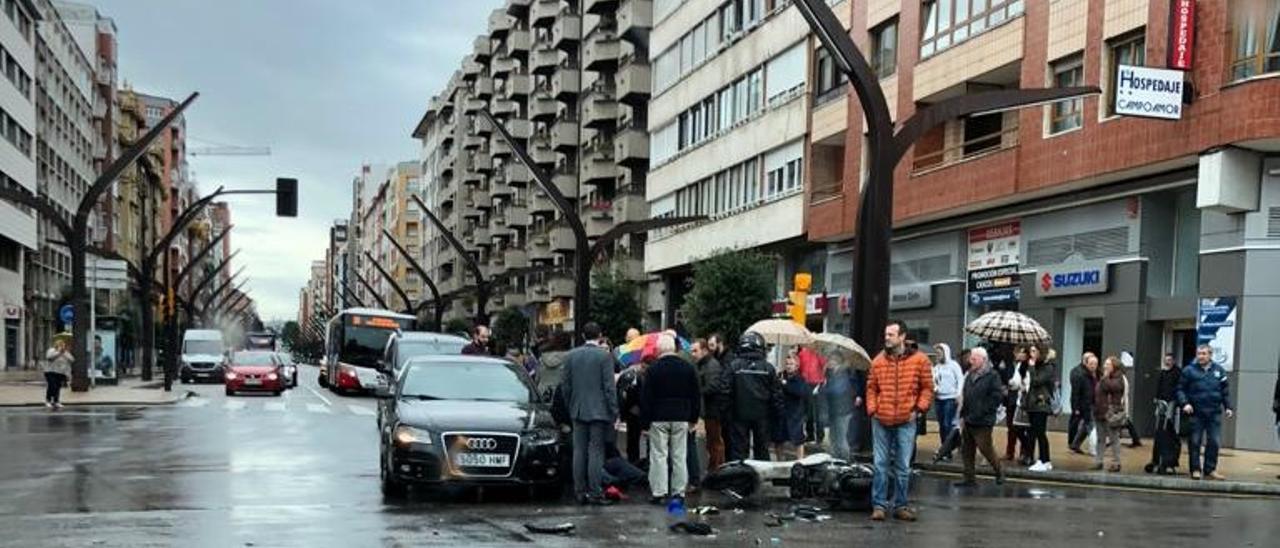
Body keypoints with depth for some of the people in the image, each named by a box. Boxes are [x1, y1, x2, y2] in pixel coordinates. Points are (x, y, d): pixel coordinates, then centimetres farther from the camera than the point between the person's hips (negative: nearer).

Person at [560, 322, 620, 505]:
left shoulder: (571, 355, 5)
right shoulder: (604, 355, -8)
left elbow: (565, 385, 8)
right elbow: (609, 387, -10)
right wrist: (614, 412, -4)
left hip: (578, 411, 4)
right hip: (599, 411, -4)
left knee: (579, 451, 8)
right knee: (596, 451, -2)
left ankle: (580, 492, 10)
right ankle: (594, 493, -4)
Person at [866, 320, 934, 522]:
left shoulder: (919, 360, -2)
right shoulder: (878, 361, 3)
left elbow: (927, 388, 2)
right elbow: (871, 388, 9)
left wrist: (919, 409, -7)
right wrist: (872, 410, -2)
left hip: (906, 422, -1)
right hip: (881, 421, 1)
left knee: (903, 467, 6)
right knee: (880, 465, 5)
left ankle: (900, 505, 16)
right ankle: (879, 505, 11)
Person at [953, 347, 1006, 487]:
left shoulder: (992, 376, -9)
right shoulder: (970, 375, 14)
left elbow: (997, 396, -15)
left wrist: (983, 411, -16)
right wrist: (962, 415, 11)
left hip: (983, 422, -8)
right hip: (968, 421, 8)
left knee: (986, 449, -2)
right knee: (966, 451, 8)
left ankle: (999, 472, 21)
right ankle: (970, 478, 15)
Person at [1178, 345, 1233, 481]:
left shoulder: (1219, 371, 8)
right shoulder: (1189, 370, -1)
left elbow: (1225, 391, 13)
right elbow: (1181, 389, 0)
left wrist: (1227, 407, 6)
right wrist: (1185, 403, -14)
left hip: (1214, 413, 2)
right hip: (1195, 412, -2)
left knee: (1214, 442, 3)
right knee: (1195, 442, 1)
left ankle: (1210, 469, 13)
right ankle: (1195, 469, 9)